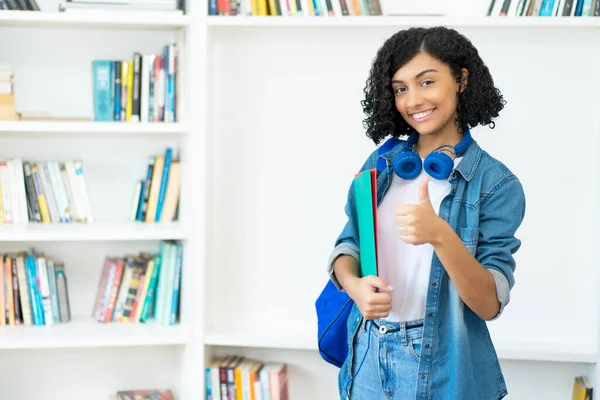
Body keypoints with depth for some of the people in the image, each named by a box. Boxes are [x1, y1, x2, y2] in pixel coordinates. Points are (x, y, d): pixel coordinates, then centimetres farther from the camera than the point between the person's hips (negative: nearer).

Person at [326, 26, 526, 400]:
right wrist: (353, 283, -16)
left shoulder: (497, 183, -10)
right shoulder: (382, 161, 2)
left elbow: (490, 305, -16)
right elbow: (348, 244, 7)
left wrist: (440, 235, -32)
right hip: (367, 356, 4)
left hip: (442, 368, -3)